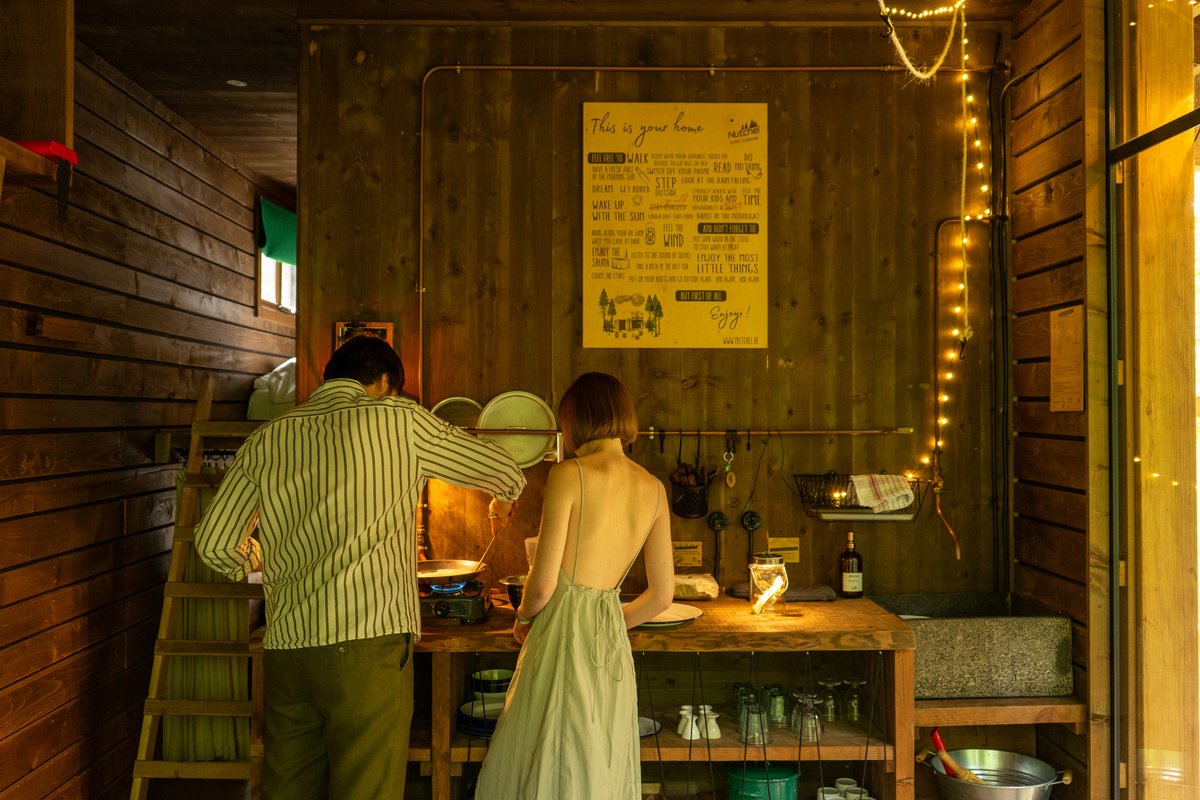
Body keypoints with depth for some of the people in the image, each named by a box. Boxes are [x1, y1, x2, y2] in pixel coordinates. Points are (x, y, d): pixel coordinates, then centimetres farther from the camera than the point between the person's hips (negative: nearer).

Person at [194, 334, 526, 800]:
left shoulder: (266, 439, 11)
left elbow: (213, 543, 13)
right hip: (367, 642, -5)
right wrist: (503, 499, 34)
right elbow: (507, 471, 11)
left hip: (285, 646, 5)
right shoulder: (398, 420, 2)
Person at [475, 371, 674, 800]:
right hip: (613, 651, 6)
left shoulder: (569, 474, -12)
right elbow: (661, 595, 8)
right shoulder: (653, 488, 5)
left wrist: (522, 619, 7)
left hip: (564, 642, -6)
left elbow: (543, 585, -14)